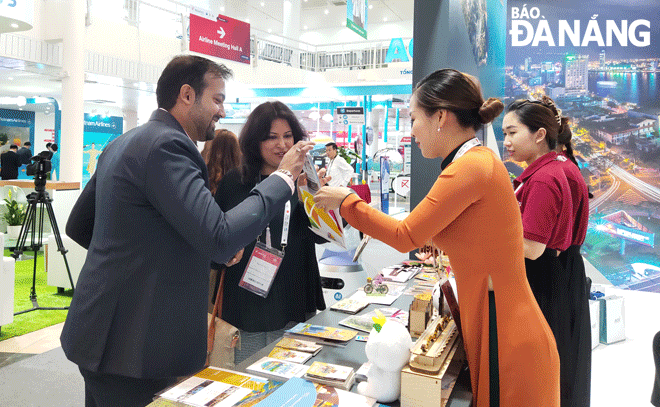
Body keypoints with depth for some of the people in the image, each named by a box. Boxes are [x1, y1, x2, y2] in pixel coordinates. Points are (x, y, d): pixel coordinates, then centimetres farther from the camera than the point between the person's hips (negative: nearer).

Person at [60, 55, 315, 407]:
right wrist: (283, 176, -17)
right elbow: (220, 240, -27)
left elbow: (78, 226, 16)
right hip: (133, 348, -9)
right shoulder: (166, 145, -20)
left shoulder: (122, 143, 10)